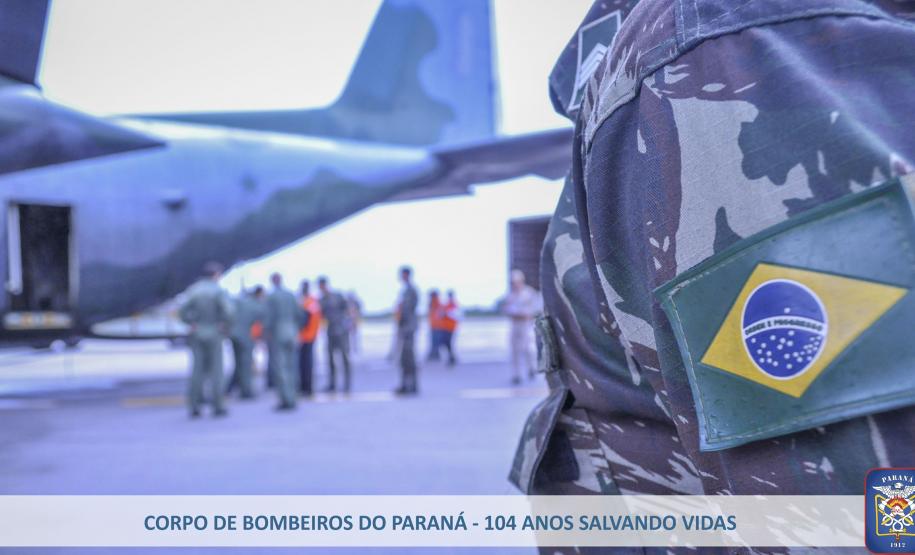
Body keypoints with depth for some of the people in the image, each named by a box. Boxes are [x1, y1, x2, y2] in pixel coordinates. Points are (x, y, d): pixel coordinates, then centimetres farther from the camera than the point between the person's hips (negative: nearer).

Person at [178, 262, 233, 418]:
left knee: (198, 370, 6)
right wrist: (224, 326, -5)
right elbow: (227, 311, -19)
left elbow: (182, 312, 0)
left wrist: (193, 325, 5)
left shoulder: (193, 290, 7)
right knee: (215, 370, 1)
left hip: (197, 334, 4)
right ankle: (218, 406, 2)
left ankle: (194, 406, 1)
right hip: (213, 335, -4)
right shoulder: (218, 291, -7)